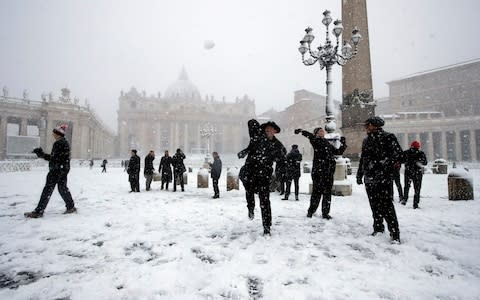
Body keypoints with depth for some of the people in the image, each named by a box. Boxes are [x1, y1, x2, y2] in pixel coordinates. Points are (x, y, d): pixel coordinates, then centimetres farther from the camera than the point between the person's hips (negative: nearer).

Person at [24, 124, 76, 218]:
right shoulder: (65, 142, 14)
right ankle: (71, 207, 20)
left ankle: (39, 211, 0)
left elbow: (54, 158, -20)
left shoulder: (58, 143, -15)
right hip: (64, 169, 10)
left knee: (48, 189, -5)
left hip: (56, 170, -10)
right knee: (62, 188, 16)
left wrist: (42, 154, -17)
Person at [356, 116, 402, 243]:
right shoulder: (366, 140, 16)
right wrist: (359, 175, 19)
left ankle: (395, 234, 2)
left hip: (384, 178, -6)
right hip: (370, 179, 7)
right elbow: (362, 159, 21)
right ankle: (378, 229, 26)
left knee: (387, 206, -7)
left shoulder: (388, 137, -4)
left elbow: (398, 154, -9)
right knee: (375, 206, 13)